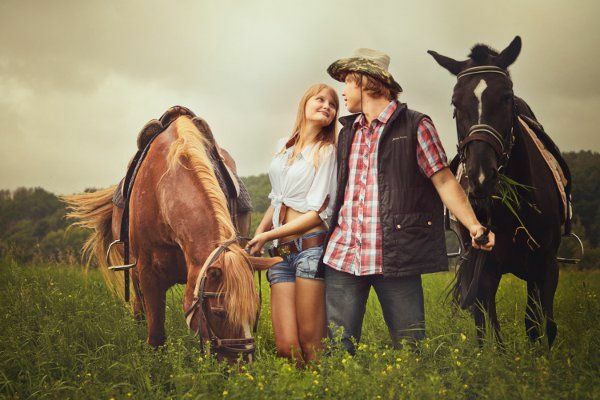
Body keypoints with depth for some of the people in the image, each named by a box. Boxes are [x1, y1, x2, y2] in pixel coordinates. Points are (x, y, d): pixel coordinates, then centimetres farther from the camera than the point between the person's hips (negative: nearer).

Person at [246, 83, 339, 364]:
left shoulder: (328, 152, 3)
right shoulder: (283, 147, 19)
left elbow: (318, 212, -5)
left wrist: (268, 235, -6)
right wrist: (259, 232, 10)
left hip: (310, 246, -5)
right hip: (281, 254, 5)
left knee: (310, 347, -7)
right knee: (285, 347, -4)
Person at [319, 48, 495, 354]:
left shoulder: (415, 126, 3)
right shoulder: (347, 131, 18)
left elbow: (444, 181, -1)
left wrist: (474, 226, -13)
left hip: (395, 256, -4)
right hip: (343, 253, 5)